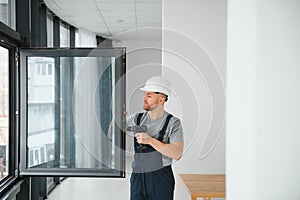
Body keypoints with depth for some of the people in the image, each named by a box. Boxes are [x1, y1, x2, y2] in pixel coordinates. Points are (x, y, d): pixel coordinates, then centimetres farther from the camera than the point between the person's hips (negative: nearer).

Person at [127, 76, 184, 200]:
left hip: (161, 178, -3)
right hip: (138, 177, 3)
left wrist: (150, 140, -22)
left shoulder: (173, 123, -4)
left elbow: (177, 154, -16)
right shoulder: (137, 119, 6)